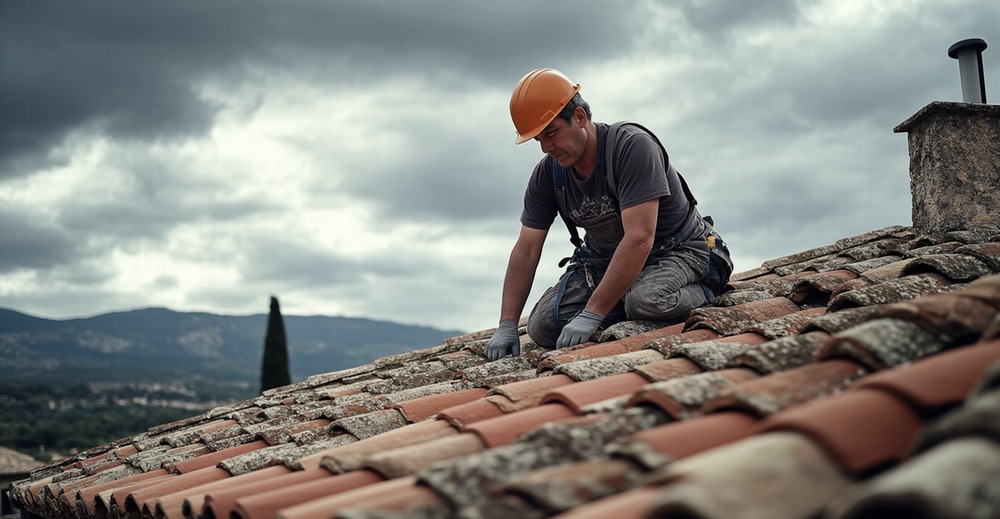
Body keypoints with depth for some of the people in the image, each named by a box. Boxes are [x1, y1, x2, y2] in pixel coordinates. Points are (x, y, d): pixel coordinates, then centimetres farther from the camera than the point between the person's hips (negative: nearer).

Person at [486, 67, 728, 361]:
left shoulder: (633, 146, -28)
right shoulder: (547, 174, -7)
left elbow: (639, 239, -35)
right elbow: (526, 251, -3)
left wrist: (591, 315, -37)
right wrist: (507, 326, -11)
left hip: (675, 250, -6)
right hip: (604, 258, 6)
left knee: (648, 301, -40)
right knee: (543, 327, -14)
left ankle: (698, 292, -5)